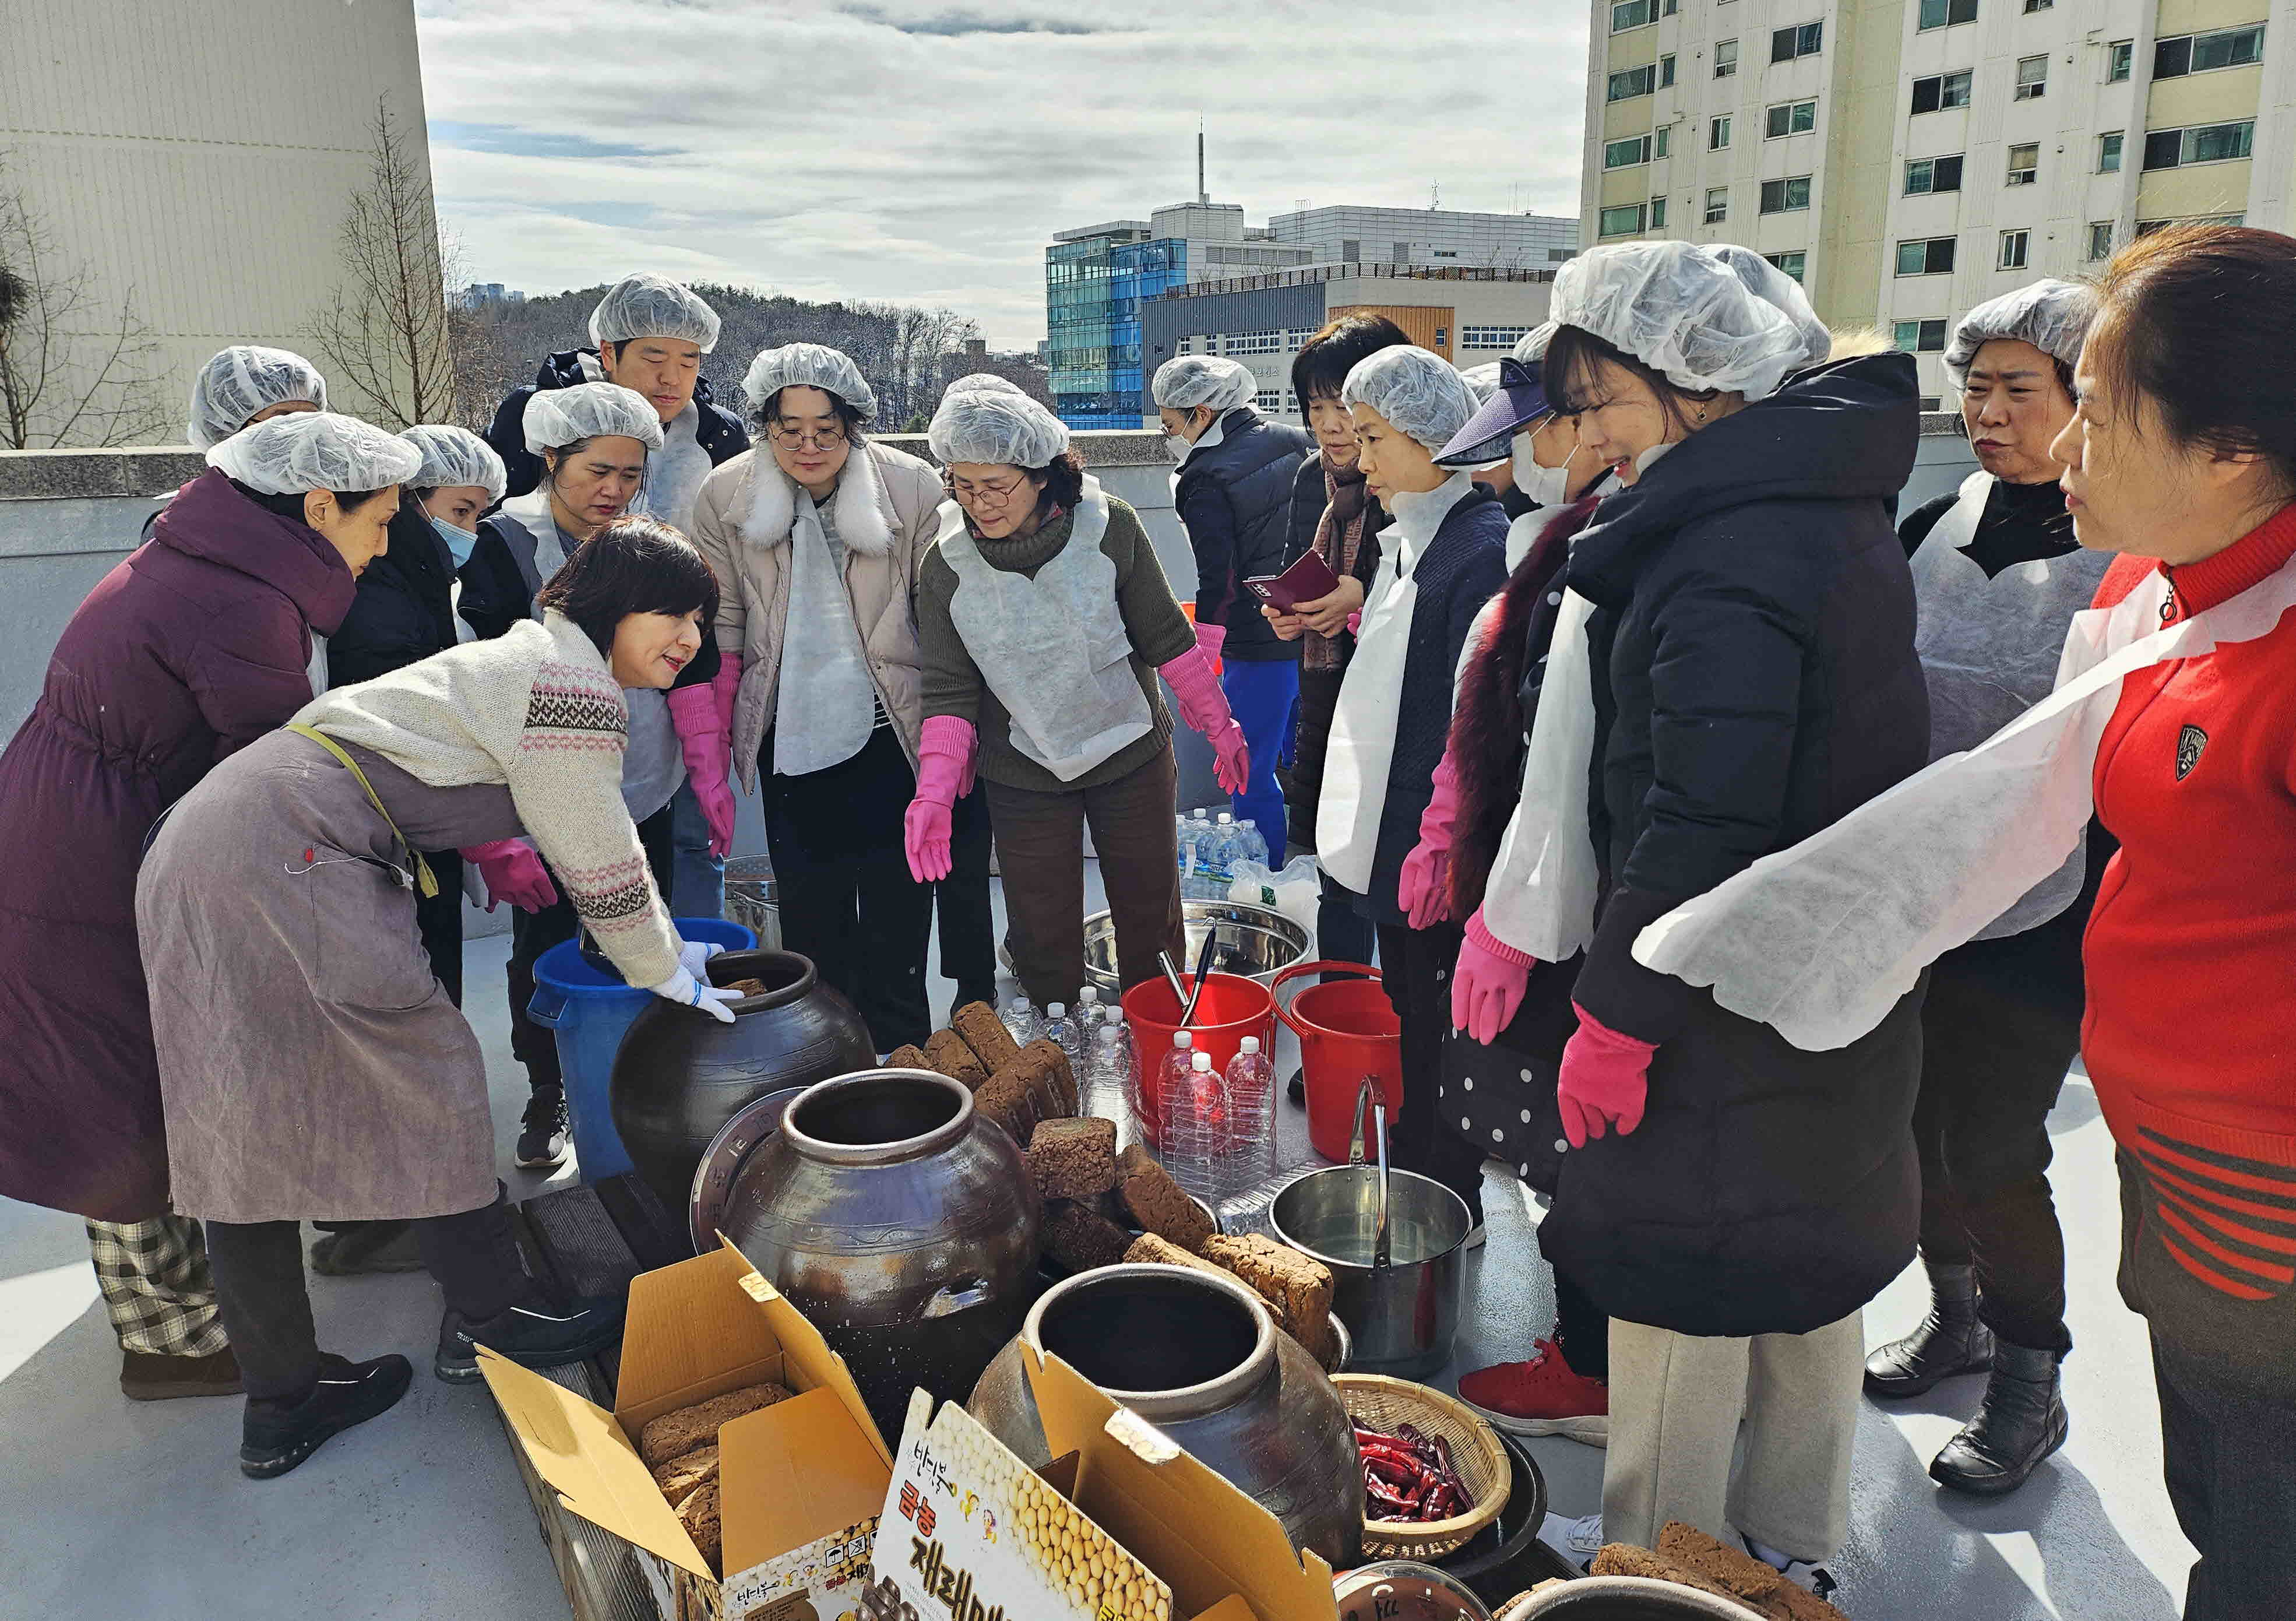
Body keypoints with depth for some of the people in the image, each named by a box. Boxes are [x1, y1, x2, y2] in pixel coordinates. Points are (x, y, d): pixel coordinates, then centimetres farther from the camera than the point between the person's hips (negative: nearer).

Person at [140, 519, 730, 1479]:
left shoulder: (533, 660, 23)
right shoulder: (573, 684, -10)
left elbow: (600, 846, 30)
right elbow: (600, 865, -6)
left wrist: (662, 950, 32)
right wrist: (667, 973, 9)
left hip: (202, 844, 11)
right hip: (286, 856, -11)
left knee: (247, 1128, 12)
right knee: (425, 1081, 2)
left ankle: (281, 1402, 24)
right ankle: (487, 1326, 18)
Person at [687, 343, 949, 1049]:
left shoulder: (912, 487, -7)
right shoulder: (727, 495, -2)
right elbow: (720, 623, 4)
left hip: (890, 730, -1)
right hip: (789, 733, 2)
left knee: (896, 907, 7)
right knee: (810, 911, 10)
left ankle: (897, 1058, 23)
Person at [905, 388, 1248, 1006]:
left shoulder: (1108, 527, -14)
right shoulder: (945, 566, -10)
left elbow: (1166, 637, -4)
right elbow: (949, 692, -6)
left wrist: (1219, 725, 2)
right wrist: (934, 793, -18)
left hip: (1131, 755, 0)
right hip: (1022, 780, 0)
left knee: (1151, 921, 14)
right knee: (1044, 944, 9)